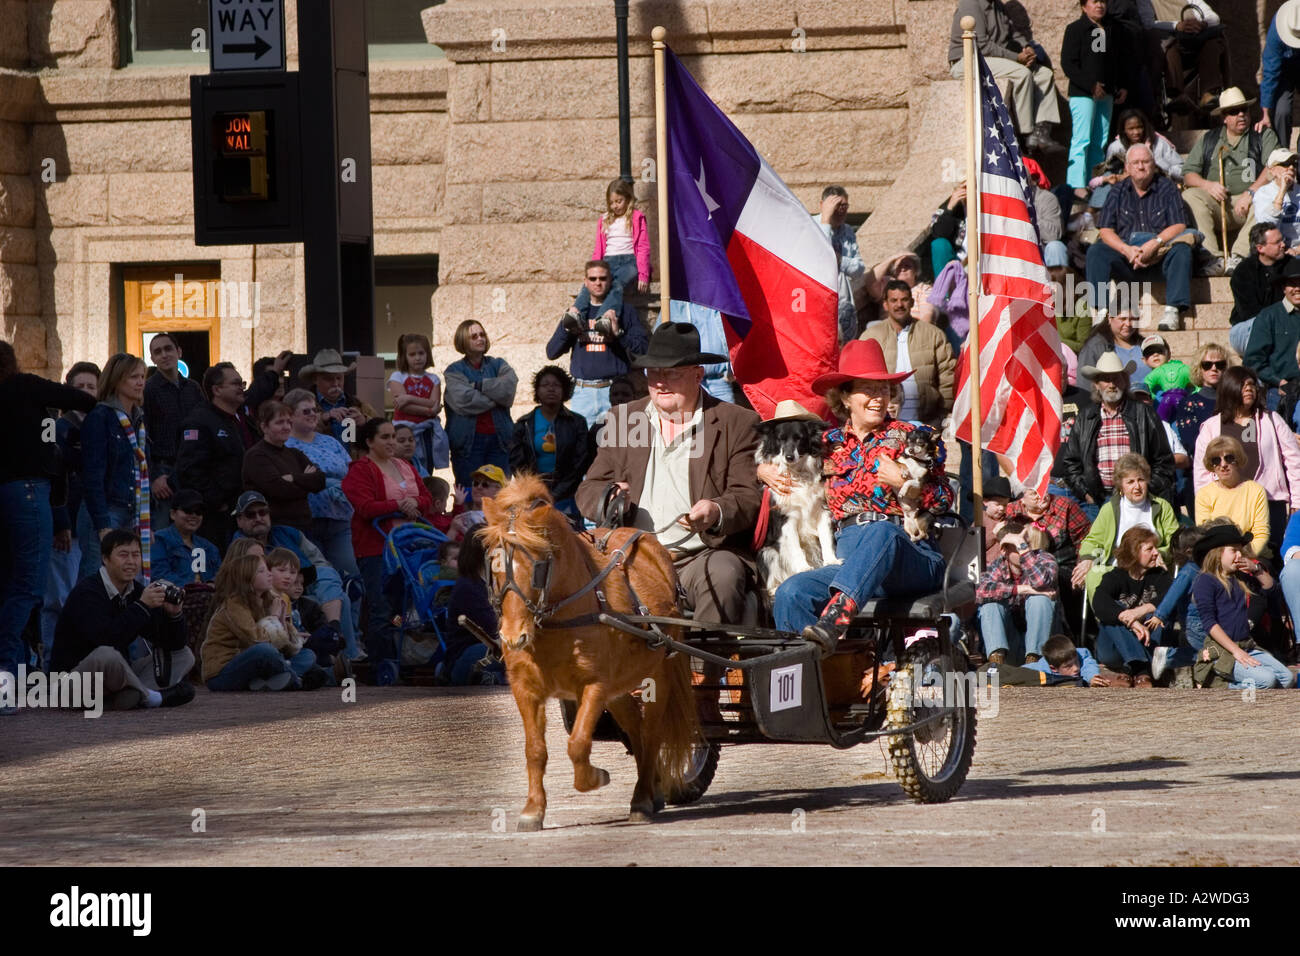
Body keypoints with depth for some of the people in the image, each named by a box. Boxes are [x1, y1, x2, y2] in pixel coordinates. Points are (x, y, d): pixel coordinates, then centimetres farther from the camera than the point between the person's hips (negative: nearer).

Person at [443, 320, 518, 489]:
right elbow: (463, 400, -13)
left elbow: (510, 385, -6)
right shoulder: (454, 371, 5)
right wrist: (496, 394, -5)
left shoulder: (498, 365, 15)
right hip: (468, 440, -2)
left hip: (498, 439, 2)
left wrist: (478, 386, -6)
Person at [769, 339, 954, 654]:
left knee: (882, 532, -40)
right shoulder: (831, 443, 20)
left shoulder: (908, 438, 12)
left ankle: (831, 623, -58)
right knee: (791, 593, -27)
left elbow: (943, 500, 8)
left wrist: (902, 482, -7)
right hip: (847, 562, 3)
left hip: (911, 559, -3)